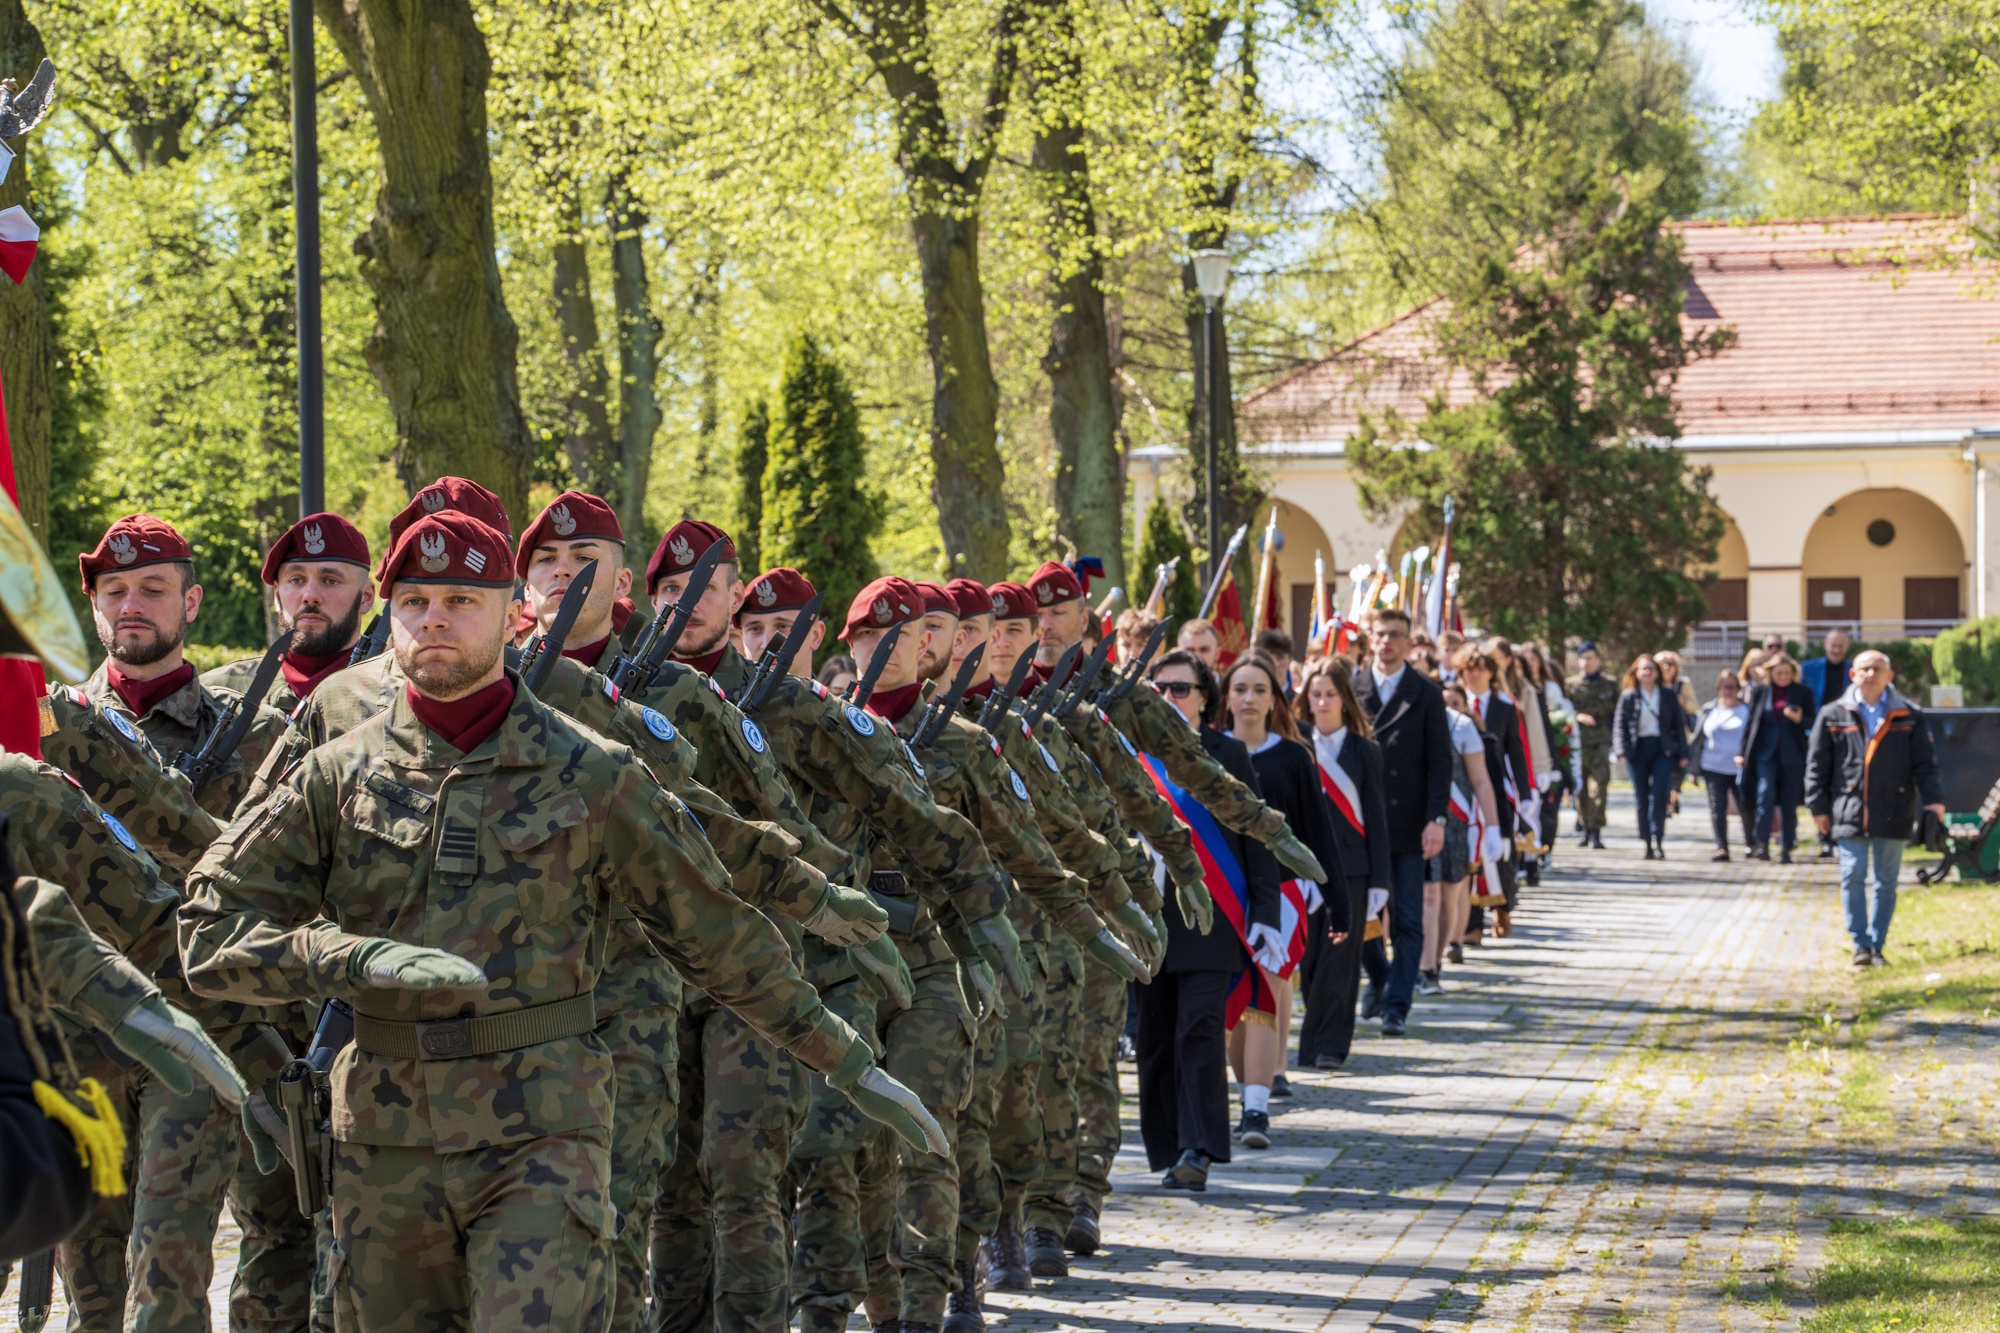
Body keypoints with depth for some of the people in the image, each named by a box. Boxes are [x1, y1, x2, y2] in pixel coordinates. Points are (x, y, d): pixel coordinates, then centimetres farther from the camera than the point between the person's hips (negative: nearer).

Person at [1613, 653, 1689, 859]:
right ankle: (1648, 844, 7)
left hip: (1662, 750, -1)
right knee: (1642, 798, 2)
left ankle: (1658, 840, -16)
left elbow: (1678, 726, 9)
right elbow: (1620, 725, 3)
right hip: (1638, 750, 1)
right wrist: (1623, 750, -10)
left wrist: (1682, 754, 2)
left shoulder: (1668, 696, 9)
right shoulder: (1628, 697, 6)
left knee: (1659, 795, -15)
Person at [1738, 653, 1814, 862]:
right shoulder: (1759, 691, 5)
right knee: (1765, 793, -18)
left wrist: (1799, 718, -18)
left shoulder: (1803, 693, 5)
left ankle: (1786, 848, 10)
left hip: (1792, 755, 1)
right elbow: (1750, 721, 8)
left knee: (1789, 802, 2)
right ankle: (1761, 844, -15)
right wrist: (1743, 752, 5)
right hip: (1764, 751, -1)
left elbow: (1812, 722, 5)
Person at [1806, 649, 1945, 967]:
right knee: (1853, 878, -6)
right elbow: (1817, 765, 7)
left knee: (1886, 882, 5)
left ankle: (1876, 945, 14)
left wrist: (1933, 799, -6)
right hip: (1849, 814, -1)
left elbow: (1924, 763, 6)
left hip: (1892, 815, 1)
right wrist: (1818, 806, 3)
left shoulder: (1908, 717, 6)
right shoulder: (1833, 716, 5)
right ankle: (1861, 944, 1)